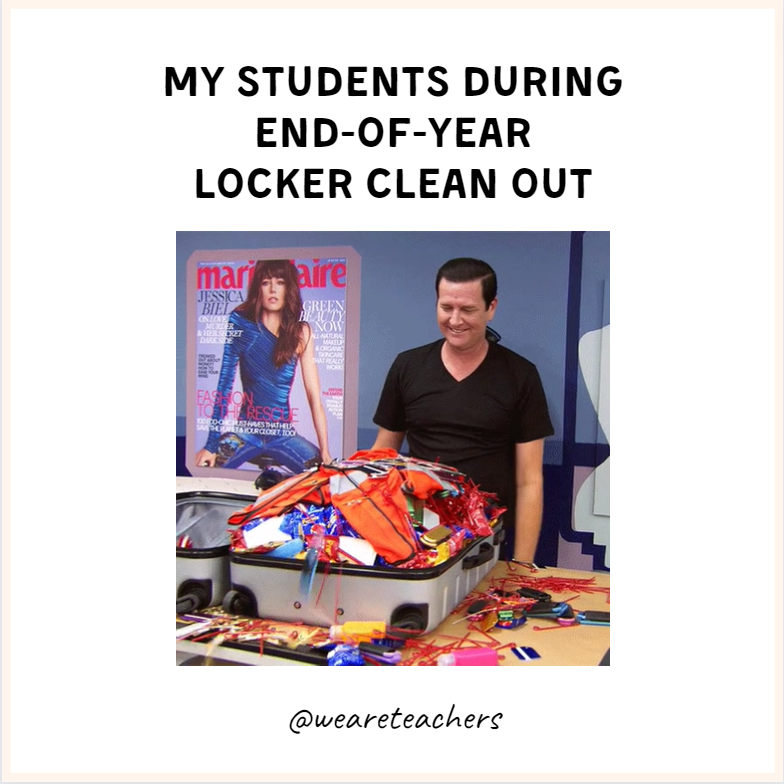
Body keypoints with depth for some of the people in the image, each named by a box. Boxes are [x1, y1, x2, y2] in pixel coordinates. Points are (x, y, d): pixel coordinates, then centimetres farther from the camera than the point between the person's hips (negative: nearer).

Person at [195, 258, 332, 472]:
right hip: (246, 431, -2)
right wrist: (212, 445, -13)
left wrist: (325, 451, -13)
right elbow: (225, 384, -8)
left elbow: (315, 398, -5)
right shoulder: (241, 323, -3)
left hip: (283, 435, 2)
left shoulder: (301, 332, 1)